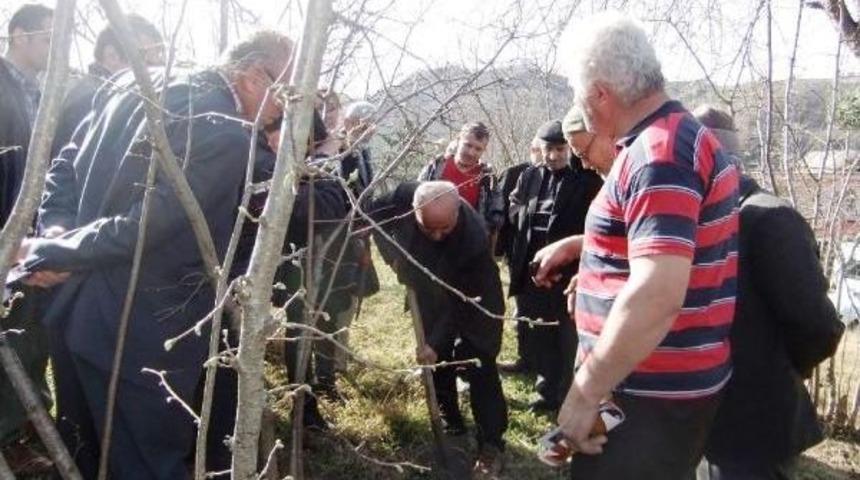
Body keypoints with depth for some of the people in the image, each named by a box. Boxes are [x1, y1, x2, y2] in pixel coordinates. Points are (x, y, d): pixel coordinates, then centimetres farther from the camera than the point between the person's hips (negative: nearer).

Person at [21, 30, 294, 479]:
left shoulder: (140, 84, 4)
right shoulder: (227, 136, -22)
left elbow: (78, 165, 14)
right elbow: (138, 228, -24)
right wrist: (49, 253, -11)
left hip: (81, 314, 9)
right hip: (141, 337, -8)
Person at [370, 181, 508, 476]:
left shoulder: (474, 237, -39)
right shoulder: (404, 197, -30)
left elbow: (462, 301, -29)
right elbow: (375, 215, -7)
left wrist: (436, 342, -26)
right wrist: (394, 258, -17)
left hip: (471, 304, -5)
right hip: (431, 297, 5)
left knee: (478, 370, -8)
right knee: (437, 363, 14)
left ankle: (491, 445, 2)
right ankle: (450, 423, 33)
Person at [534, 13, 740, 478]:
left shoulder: (658, 155, -23)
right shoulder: (675, 137, 12)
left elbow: (656, 296, -32)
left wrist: (585, 391, -25)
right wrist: (576, 244, 20)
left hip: (653, 394, -10)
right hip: (665, 384, 10)